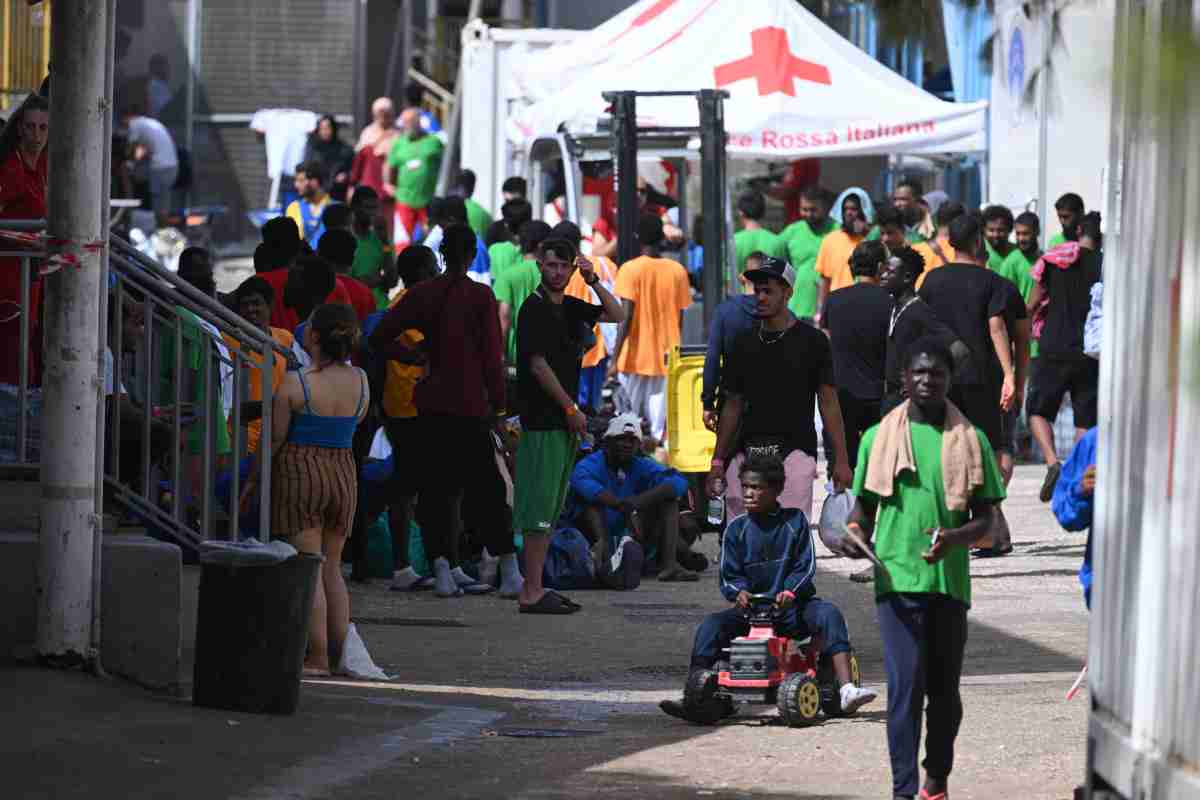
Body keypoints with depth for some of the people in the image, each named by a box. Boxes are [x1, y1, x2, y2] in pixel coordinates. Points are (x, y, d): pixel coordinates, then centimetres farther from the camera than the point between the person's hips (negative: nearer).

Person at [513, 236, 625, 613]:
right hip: (543, 422, -9)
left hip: (564, 424, 9)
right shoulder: (535, 308, -9)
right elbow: (538, 364, -15)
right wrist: (571, 409, -12)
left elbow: (617, 315, 21)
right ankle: (531, 593, -10)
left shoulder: (569, 307, 15)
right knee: (539, 511, -9)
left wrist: (594, 281, 5)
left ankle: (536, 588, 14)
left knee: (551, 511, 11)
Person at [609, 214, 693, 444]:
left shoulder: (630, 270, -8)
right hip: (666, 357, 3)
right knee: (660, 423, 2)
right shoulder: (678, 271, 3)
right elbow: (680, 317, 8)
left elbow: (626, 317, -13)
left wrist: (615, 359, -11)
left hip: (635, 357, -3)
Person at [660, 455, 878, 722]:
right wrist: (739, 592, -19)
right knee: (712, 624, -22)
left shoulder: (795, 520, 3)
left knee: (828, 613, -28)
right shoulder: (737, 529, 7)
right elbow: (729, 576, 5)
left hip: (791, 607, -2)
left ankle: (846, 690, -36)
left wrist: (790, 592, -22)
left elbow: (805, 568, -2)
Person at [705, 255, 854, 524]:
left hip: (794, 452, -4)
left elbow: (828, 403, 2)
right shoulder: (745, 343, 13)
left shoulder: (811, 341, 2)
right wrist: (717, 462, 14)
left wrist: (841, 460, -4)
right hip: (747, 454, 4)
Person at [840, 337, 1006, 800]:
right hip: (897, 577, -2)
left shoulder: (971, 441, 5)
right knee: (905, 684, -12)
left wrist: (954, 537, -15)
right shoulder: (879, 439, 6)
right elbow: (864, 506, 14)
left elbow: (986, 520, 6)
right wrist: (854, 534, -8)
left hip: (950, 580, 2)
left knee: (944, 690, 11)